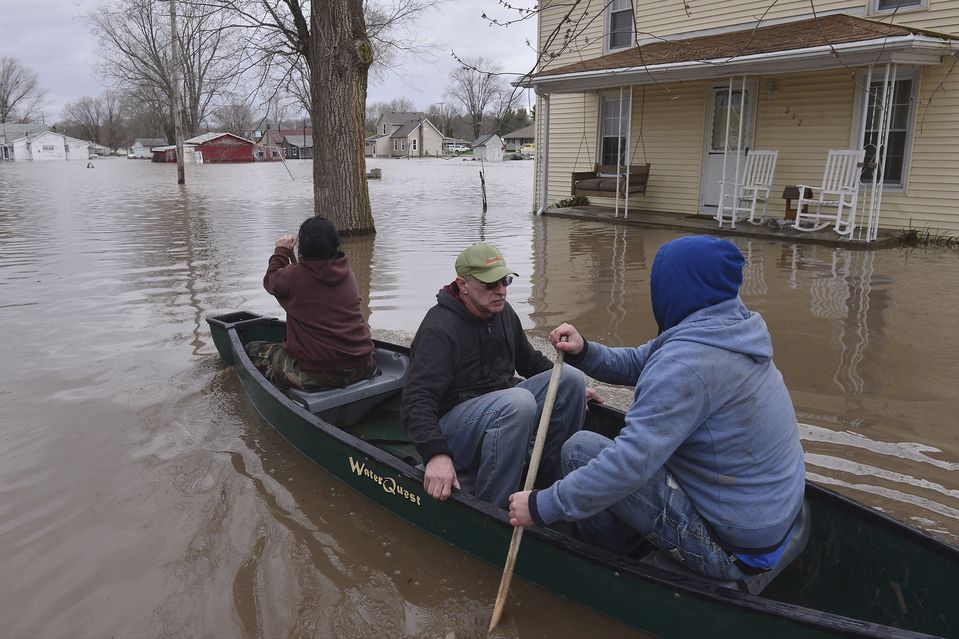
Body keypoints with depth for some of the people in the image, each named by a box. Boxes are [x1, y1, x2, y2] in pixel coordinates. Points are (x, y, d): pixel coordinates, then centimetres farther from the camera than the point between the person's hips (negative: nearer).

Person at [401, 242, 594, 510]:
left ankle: (554, 480, 4)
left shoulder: (502, 312, 6)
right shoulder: (440, 328, -19)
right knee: (518, 401, -36)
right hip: (451, 423, -8)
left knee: (570, 378, -6)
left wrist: (569, 387, 24)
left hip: (498, 411, 8)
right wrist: (436, 454, -40)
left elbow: (530, 361, 24)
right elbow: (417, 401, -27)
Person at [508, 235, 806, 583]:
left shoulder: (686, 361, -28)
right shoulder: (729, 327, 3)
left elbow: (629, 463, -31)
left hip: (730, 547, -10)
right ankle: (630, 548, 32)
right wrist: (583, 351, -6)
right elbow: (637, 363, 11)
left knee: (581, 448, -8)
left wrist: (541, 506, -22)